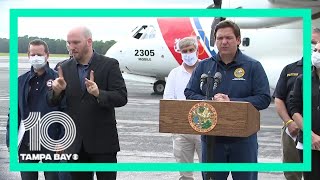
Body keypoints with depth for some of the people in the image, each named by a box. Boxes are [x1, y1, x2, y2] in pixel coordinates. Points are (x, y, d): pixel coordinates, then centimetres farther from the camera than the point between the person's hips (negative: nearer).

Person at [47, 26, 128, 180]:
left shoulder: (109, 65, -4)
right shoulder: (65, 68, 6)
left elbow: (122, 98, -12)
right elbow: (52, 102, 6)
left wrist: (99, 93, -30)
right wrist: (57, 91, -17)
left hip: (103, 140, -3)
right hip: (75, 143, 4)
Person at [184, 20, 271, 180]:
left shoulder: (252, 66, -1)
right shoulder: (204, 66, 8)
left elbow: (264, 98, -8)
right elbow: (189, 94, 5)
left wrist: (231, 102, -17)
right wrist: (211, 101, -14)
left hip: (243, 138, -2)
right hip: (211, 138, 2)